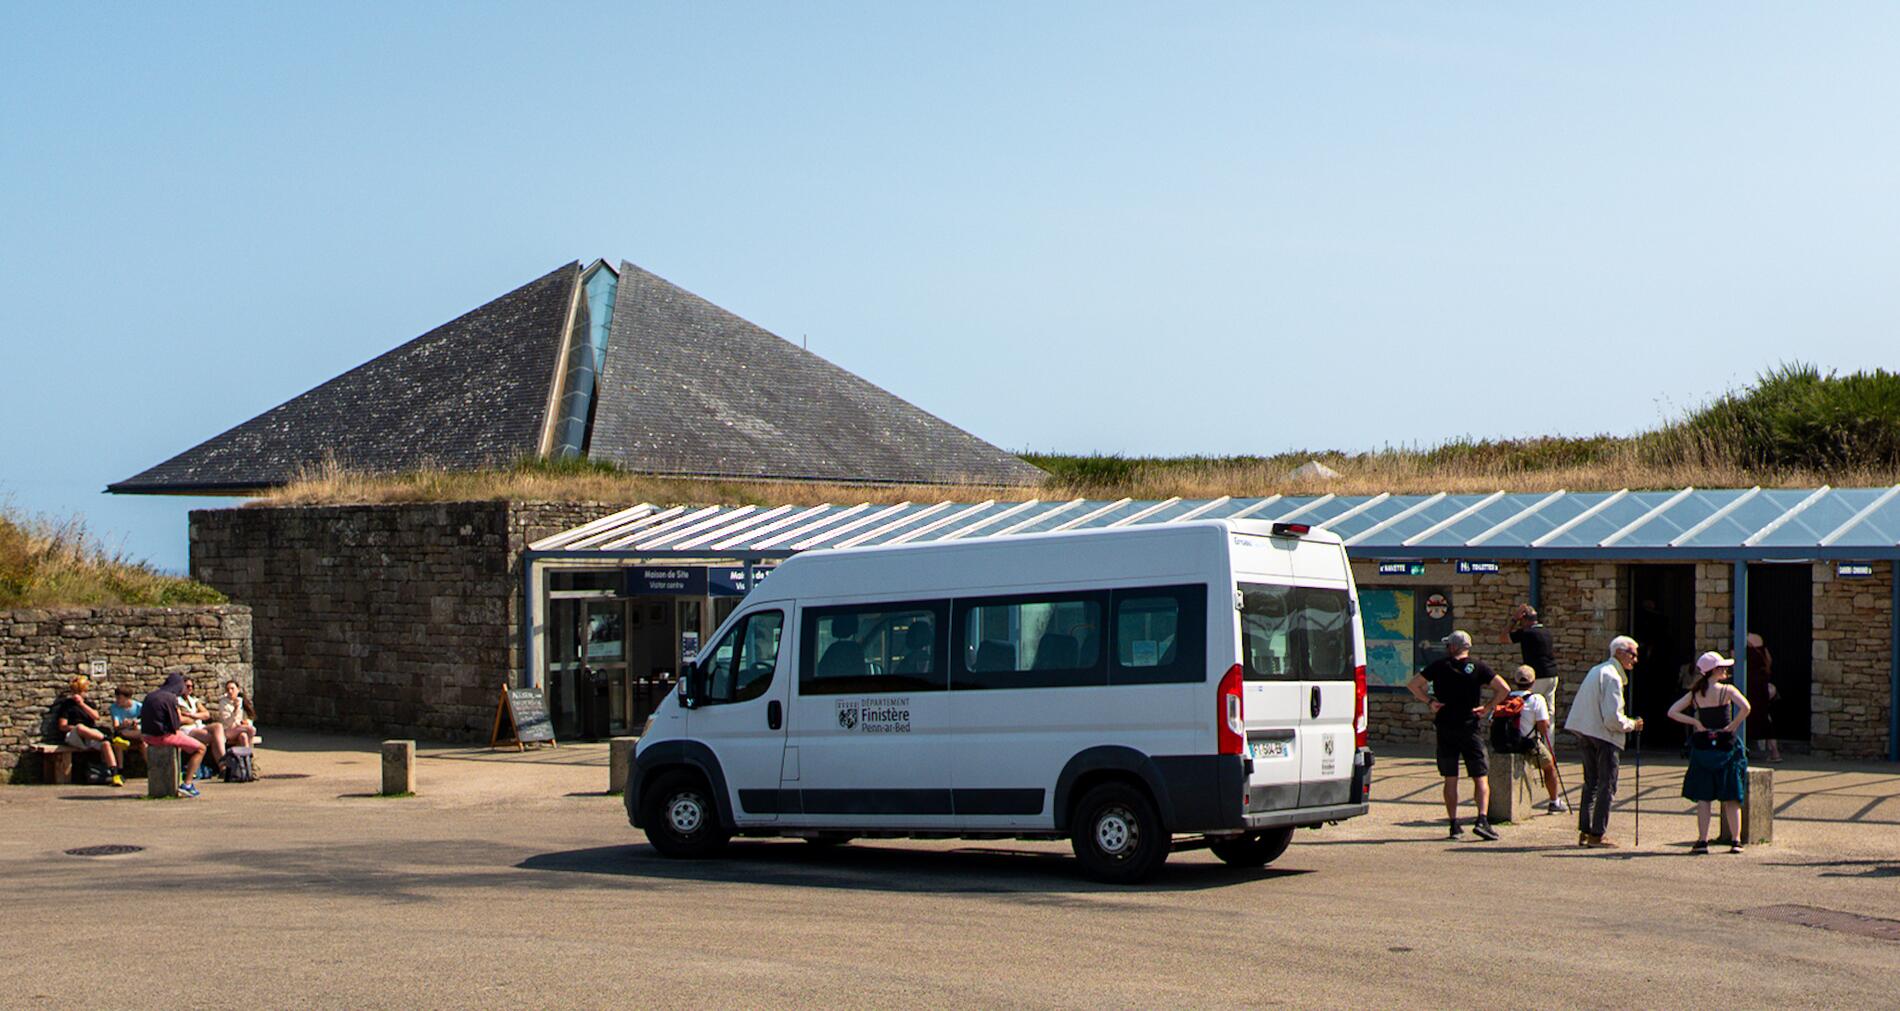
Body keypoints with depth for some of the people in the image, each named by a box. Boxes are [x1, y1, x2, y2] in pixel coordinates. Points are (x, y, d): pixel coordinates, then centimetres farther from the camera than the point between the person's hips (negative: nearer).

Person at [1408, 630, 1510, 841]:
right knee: (1480, 778, 3)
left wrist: (1429, 701, 3)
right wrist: (1488, 707, -1)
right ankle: (1482, 820, -15)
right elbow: (1504, 689, -8)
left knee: (1450, 779, 8)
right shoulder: (1478, 667, 0)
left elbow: (1412, 685, -2)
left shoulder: (1440, 666, 0)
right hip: (1470, 727, -1)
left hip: (1445, 728, 1)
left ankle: (1454, 825, 5)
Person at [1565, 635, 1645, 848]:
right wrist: (1632, 725, -6)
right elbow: (1612, 718, -22)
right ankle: (1597, 834, -1)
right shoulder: (1612, 677, -16)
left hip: (1585, 733, 9)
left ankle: (1584, 831, 17)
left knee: (1591, 783, 16)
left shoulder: (1597, 670, 15)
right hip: (1604, 737, -9)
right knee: (1607, 786, -2)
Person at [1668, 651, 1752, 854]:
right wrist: (1733, 726, -10)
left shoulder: (1695, 693, 4)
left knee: (1702, 796, 4)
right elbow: (1745, 707, -23)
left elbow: (1672, 712, -1)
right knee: (1731, 796, 6)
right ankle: (1736, 840, 4)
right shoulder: (1727, 690, -6)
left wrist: (1696, 723, 0)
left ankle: (1702, 841, -1)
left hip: (1702, 746, 2)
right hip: (1725, 745, -2)